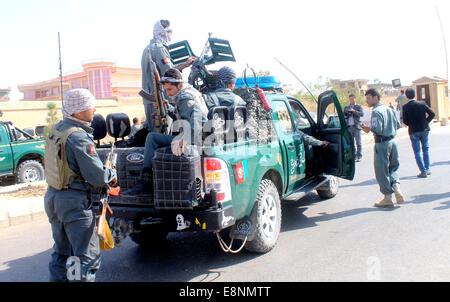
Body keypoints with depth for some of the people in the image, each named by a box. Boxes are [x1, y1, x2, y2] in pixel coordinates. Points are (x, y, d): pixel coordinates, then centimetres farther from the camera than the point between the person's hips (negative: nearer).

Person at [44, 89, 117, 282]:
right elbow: (97, 175, -24)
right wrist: (112, 175, -3)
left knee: (61, 251, 22)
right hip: (74, 201, -9)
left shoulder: (57, 129, 5)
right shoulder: (79, 137, -22)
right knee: (87, 255, 1)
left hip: (53, 195, 9)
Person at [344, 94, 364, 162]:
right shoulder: (346, 107, 16)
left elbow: (362, 114, -10)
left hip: (356, 126, -3)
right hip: (349, 127, 3)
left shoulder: (358, 107, 5)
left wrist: (354, 111, -20)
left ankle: (359, 156, 3)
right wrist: (346, 114, -9)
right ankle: (353, 156, 12)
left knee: (358, 143, -1)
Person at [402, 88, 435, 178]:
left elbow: (405, 121, -12)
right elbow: (432, 114, -6)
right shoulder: (422, 104, -4)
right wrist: (426, 122, 6)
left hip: (413, 131, -2)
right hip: (424, 129, 3)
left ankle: (423, 172, 1)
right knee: (425, 149, 18)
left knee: (417, 152, 4)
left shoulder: (405, 107, -10)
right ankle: (427, 169, 19)